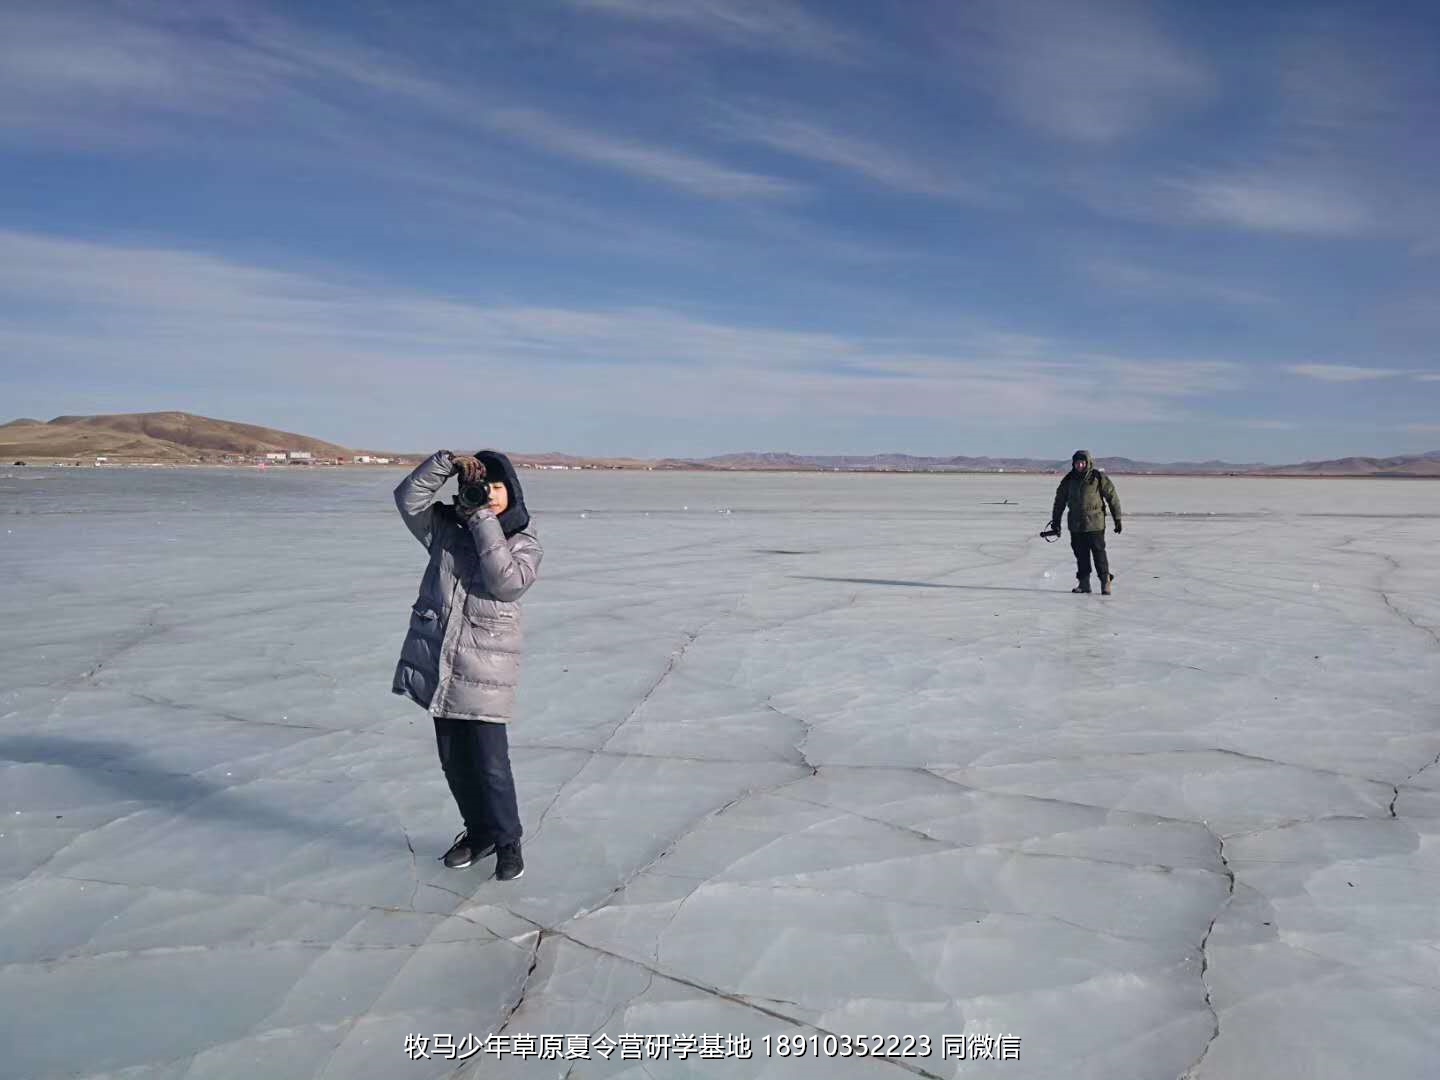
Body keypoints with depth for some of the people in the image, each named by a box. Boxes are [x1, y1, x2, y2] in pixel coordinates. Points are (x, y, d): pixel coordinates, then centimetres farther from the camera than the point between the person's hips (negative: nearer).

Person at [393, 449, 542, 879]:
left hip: (486, 668, -4)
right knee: (454, 759, 13)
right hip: (438, 660, 4)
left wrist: (484, 522, -16)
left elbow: (507, 580, -17)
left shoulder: (525, 543, 1)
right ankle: (479, 831, 31)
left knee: (490, 761, -6)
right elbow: (408, 498, -4)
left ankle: (507, 841, 13)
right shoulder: (447, 527, 10)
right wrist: (446, 462, -14)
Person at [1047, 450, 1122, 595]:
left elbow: (1112, 497, 0)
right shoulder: (1069, 480, 6)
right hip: (1075, 525, 4)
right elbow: (1059, 501, 12)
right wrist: (1055, 523, 11)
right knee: (1081, 555, 7)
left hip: (1095, 524, -4)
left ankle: (1105, 582, 5)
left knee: (1099, 553, -3)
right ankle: (1084, 583, 15)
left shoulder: (1099, 478, -5)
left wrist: (1117, 519, -2)